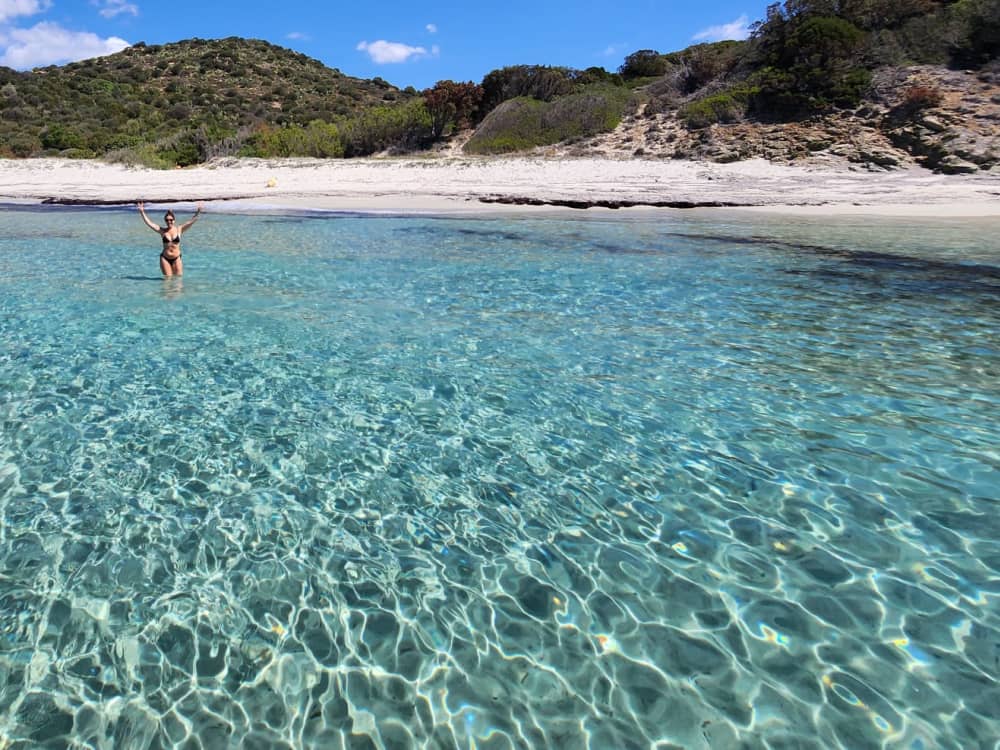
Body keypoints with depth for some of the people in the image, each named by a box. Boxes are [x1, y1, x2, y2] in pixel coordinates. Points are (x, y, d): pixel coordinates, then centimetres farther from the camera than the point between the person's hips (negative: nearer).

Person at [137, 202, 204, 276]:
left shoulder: (179, 229, 2)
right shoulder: (162, 231, 3)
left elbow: (191, 221, -4)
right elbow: (149, 223, -1)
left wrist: (198, 212, -14)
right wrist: (142, 212, -8)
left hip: (176, 259, 0)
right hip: (165, 258, 0)